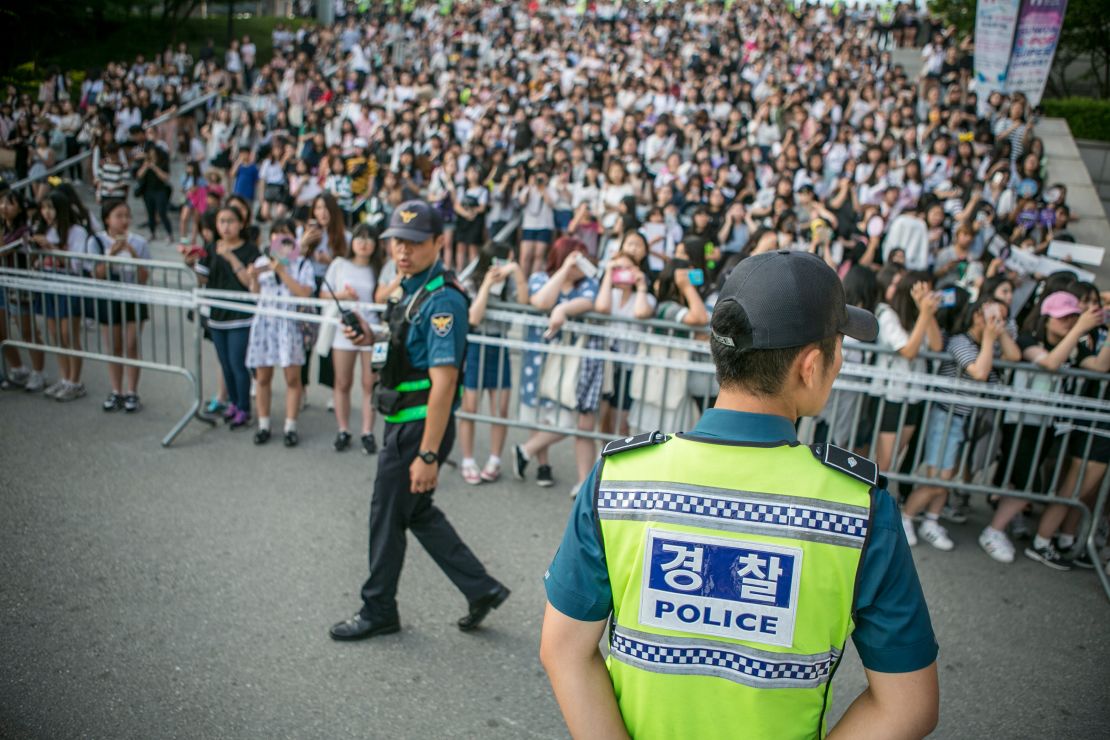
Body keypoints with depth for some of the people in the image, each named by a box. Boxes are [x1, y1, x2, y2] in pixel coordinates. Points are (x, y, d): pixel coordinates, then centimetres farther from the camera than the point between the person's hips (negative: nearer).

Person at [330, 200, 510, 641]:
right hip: (403, 422, 10)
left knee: (388, 517, 7)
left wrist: (428, 455, -26)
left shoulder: (442, 299, -21)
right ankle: (481, 589, 29)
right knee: (417, 512, 20)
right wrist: (374, 340, 3)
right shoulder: (413, 288, 9)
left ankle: (378, 612, 29)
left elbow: (443, 380, -25)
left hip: (420, 427, -10)